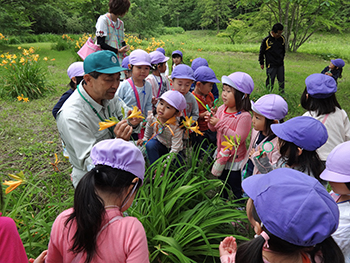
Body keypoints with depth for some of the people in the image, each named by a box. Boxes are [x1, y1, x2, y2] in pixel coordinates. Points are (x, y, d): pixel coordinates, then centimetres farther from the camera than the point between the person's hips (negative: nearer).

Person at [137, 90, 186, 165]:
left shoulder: (177, 128, -32)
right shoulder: (152, 117, -21)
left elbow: (175, 149, -29)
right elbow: (148, 129, 6)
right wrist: (145, 139, 15)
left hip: (170, 149, -1)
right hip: (159, 144, 2)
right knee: (150, 144, -29)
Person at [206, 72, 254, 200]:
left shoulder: (244, 117, -27)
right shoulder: (222, 109, -6)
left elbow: (238, 139, -31)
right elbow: (214, 129, 6)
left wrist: (220, 124, -32)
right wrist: (211, 120, -17)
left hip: (235, 160, -7)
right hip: (221, 155, 7)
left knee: (236, 189, 14)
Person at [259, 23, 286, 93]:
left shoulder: (282, 39, 2)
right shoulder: (266, 40, -12)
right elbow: (261, 52, -2)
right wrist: (261, 63, 3)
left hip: (280, 64, 5)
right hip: (271, 65, -5)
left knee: (281, 80, 12)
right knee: (270, 81, 1)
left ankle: (282, 93, 27)